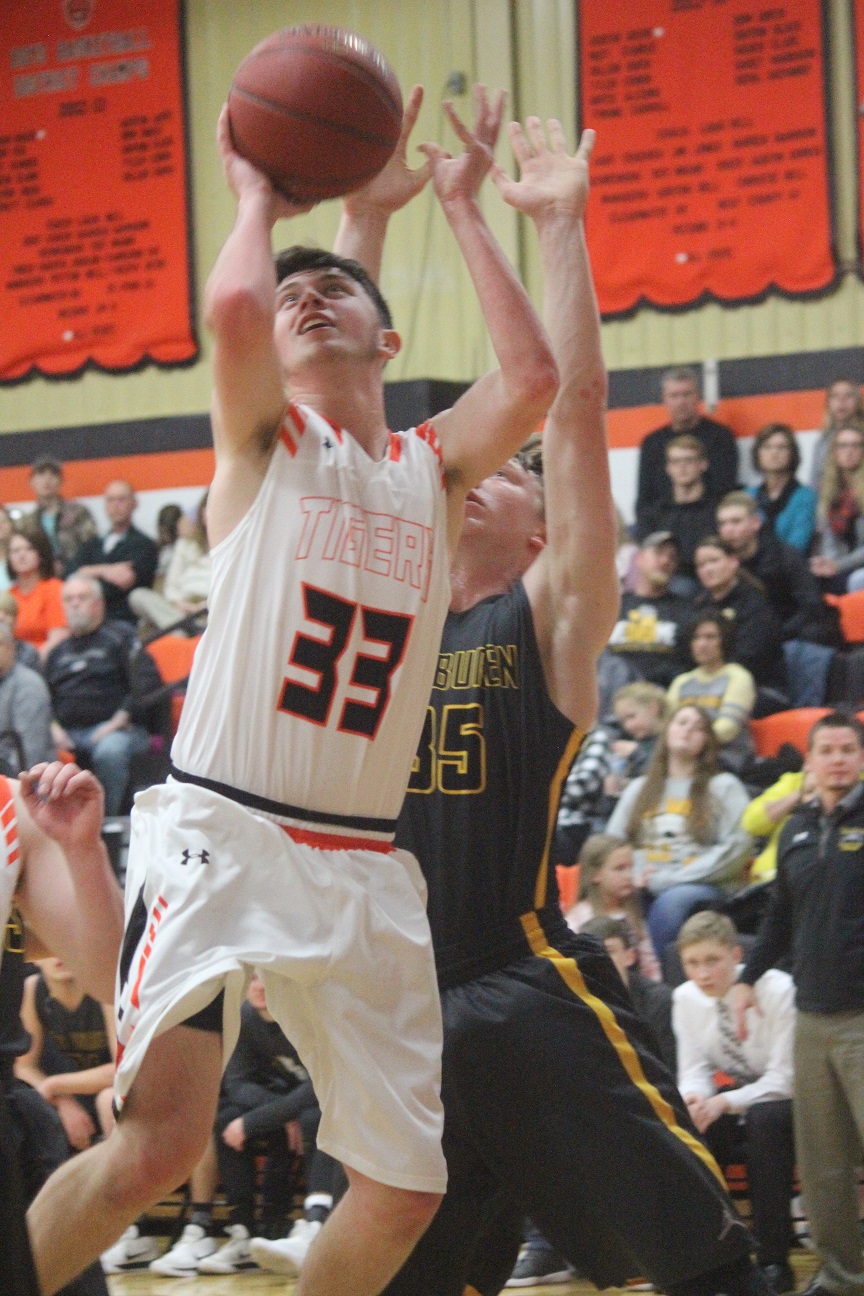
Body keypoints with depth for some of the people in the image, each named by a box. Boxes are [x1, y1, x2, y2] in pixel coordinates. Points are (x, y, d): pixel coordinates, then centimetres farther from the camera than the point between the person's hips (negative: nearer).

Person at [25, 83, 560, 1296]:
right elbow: (231, 306, -17)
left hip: (364, 868, 5)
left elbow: (534, 374, -5)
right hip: (223, 832, -5)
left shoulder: (435, 467, 15)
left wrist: (460, 203, 4)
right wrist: (260, 192, 2)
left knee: (407, 1186, 3)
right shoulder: (266, 438, 5)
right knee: (160, 1140, -23)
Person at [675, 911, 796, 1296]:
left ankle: (773, 1261, -31)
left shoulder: (777, 990, -21)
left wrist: (724, 1103, -35)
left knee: (765, 1119, -38)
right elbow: (695, 1070, -1)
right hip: (735, 1110, 5)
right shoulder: (686, 998, -4)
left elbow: (784, 1079, -22)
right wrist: (694, 1098, -26)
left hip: (784, 1107, -5)